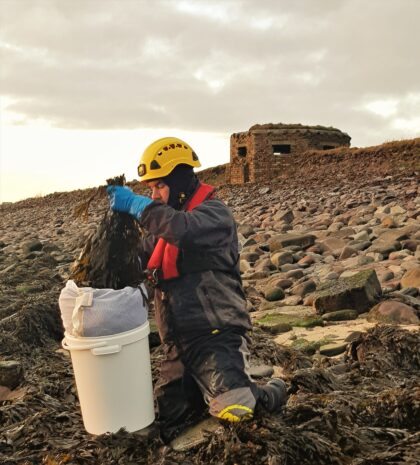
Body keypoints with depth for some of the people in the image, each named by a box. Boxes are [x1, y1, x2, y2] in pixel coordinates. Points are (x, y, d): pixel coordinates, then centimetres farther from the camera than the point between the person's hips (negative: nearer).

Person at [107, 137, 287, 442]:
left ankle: (270, 394, 13)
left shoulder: (214, 212, -9)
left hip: (216, 336, -7)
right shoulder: (166, 222, 16)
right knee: (164, 426, 7)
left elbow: (184, 229, -32)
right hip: (179, 345, 8)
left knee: (235, 411, -22)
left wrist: (136, 204, -25)